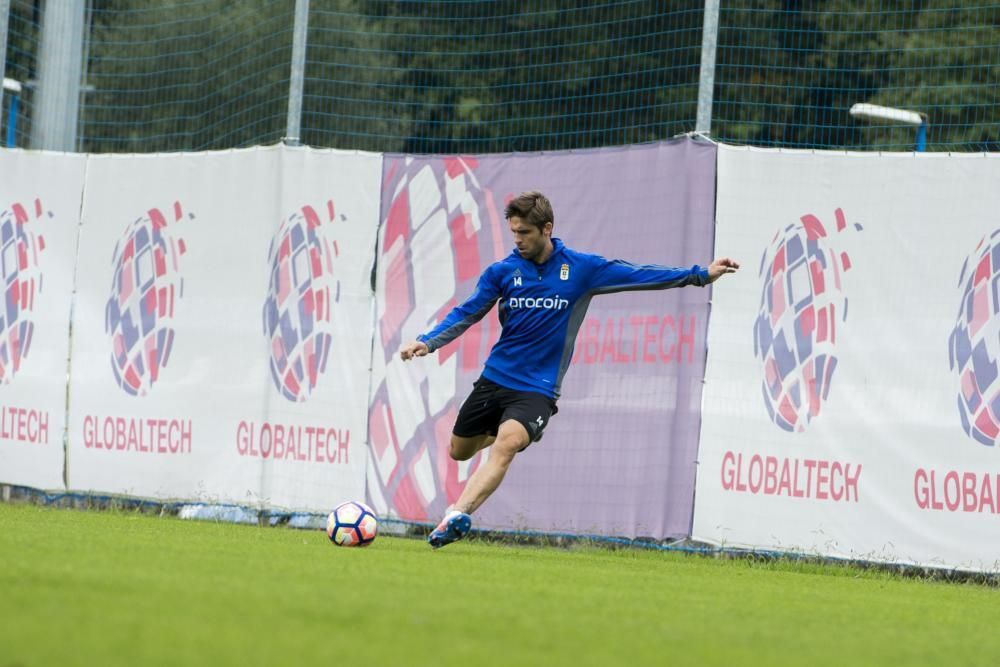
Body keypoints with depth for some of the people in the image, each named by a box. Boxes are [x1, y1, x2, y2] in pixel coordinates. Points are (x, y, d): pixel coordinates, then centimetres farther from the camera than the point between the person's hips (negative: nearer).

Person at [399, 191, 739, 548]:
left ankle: (457, 516, -41)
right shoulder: (503, 271, -1)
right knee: (459, 452, 15)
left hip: (537, 388, -3)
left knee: (508, 443, -30)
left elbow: (638, 276, -2)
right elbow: (466, 314, 1)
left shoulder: (581, 268, -4)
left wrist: (701, 274, -7)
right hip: (494, 380, 3)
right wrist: (427, 342, -15)